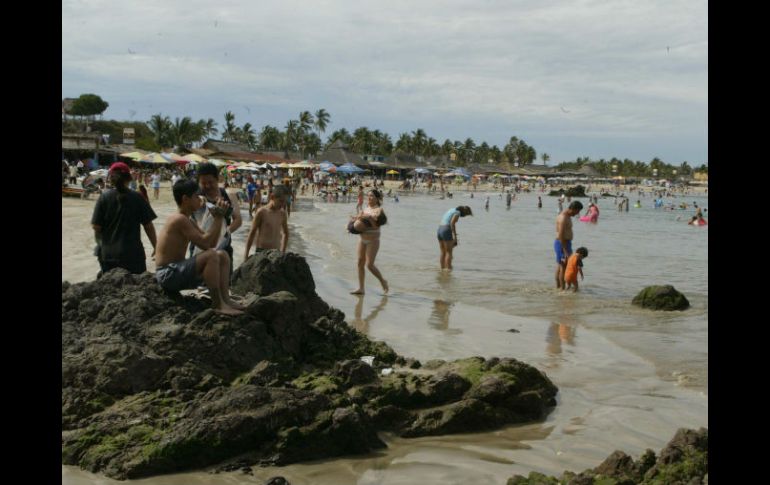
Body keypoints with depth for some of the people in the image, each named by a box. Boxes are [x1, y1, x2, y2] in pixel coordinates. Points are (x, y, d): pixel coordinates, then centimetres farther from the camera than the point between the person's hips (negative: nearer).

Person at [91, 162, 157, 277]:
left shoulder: (104, 197, -4)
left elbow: (96, 227, -4)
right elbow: (148, 226, -3)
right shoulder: (137, 198, -4)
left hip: (107, 253, 1)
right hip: (133, 253, -1)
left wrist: (100, 244, 15)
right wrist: (155, 247, 8)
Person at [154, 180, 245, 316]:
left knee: (222, 255, 8)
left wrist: (218, 217, 5)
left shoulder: (188, 221, 14)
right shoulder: (179, 219, -18)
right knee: (211, 256, -27)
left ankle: (225, 299, -1)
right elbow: (204, 243, -23)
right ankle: (217, 304, -21)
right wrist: (218, 218, -15)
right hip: (168, 274, -11)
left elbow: (212, 243, 14)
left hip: (177, 271, 11)